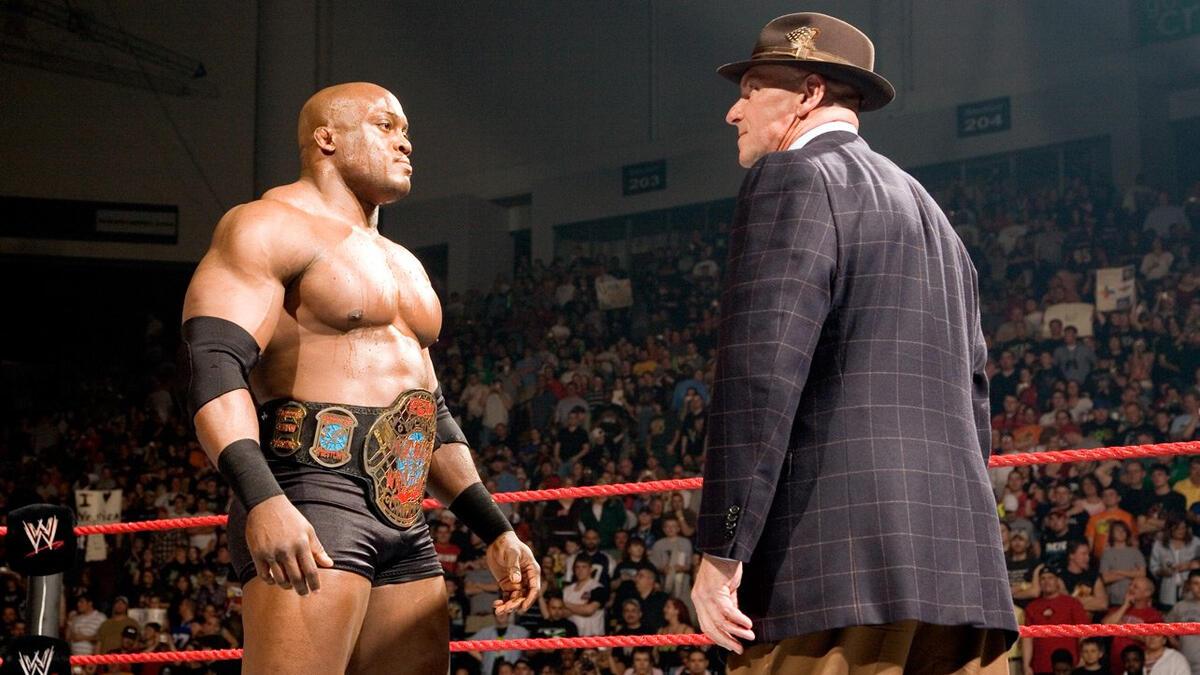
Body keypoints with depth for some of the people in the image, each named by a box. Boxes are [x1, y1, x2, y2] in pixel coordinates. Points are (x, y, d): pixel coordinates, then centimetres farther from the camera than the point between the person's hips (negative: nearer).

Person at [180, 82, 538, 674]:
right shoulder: (270, 227, -1)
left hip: (406, 527, 9)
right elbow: (213, 365, -14)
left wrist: (495, 531, 22)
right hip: (309, 505, -8)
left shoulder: (402, 266, 28)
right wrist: (263, 499, -29)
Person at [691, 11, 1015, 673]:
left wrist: (721, 549, -13)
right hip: (958, 567, 9)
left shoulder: (795, 178, 0)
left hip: (837, 563, -8)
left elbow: (762, 371, -13)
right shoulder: (926, 209, 26)